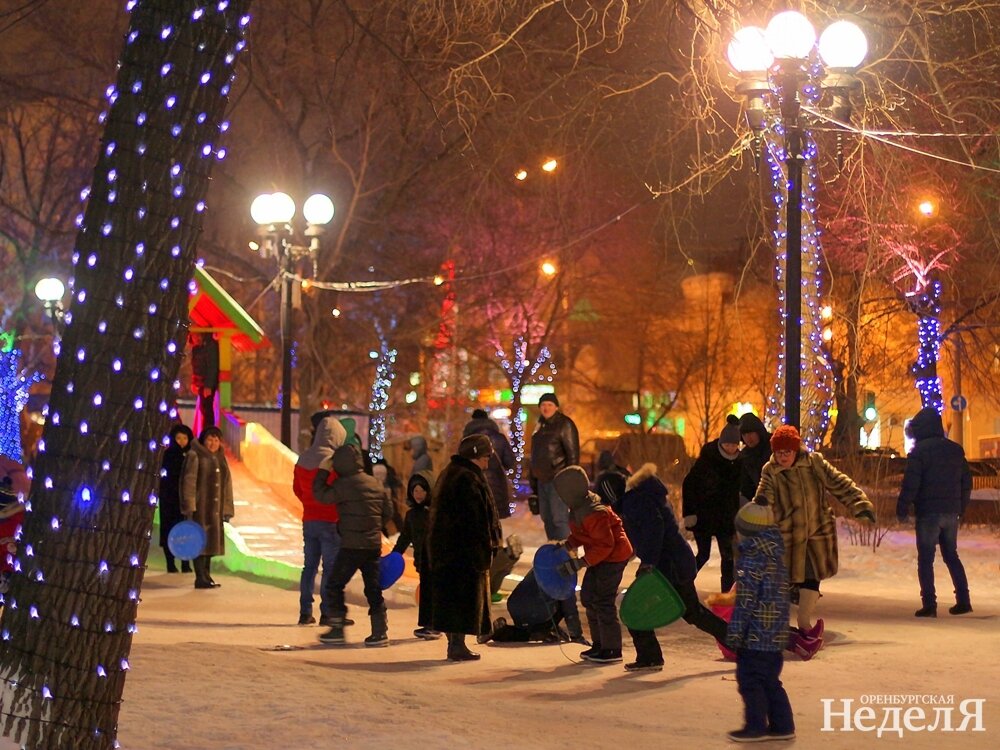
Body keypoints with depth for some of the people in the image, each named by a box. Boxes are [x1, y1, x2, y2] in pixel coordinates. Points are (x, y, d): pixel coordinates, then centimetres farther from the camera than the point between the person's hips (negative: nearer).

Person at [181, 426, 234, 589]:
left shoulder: (221, 459, 17)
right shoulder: (194, 456, -5)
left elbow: (227, 485, 20)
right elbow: (188, 482, -11)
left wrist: (227, 509, 14)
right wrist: (189, 507, -17)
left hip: (216, 509, 7)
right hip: (200, 507, -7)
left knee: (210, 541, 9)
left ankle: (206, 576, 16)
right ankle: (201, 578, -5)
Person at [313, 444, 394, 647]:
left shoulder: (344, 485, -13)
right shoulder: (376, 483, 10)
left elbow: (321, 495, -8)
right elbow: (388, 512, 15)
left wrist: (322, 472, 2)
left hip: (351, 546, -7)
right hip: (374, 545, 7)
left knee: (334, 586, 5)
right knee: (373, 588, 10)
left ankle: (337, 629, 4)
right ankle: (380, 631, 8)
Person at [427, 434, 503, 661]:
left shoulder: (449, 474, 17)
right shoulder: (469, 479, -16)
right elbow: (475, 520, -21)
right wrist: (484, 550, -19)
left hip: (444, 547, 10)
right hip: (464, 549, -10)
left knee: (450, 596, 13)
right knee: (465, 597, -5)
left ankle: (454, 643, 18)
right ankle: (457, 645, -4)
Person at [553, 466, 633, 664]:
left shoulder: (594, 514, -29)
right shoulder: (579, 509, 3)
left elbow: (605, 545, -29)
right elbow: (581, 535, 17)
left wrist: (580, 563, -28)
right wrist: (566, 546, 2)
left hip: (614, 557, -11)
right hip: (601, 557, 11)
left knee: (603, 601, -9)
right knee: (588, 596, 14)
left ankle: (612, 649, -1)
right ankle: (599, 644, 22)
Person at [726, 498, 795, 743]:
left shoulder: (751, 561, -15)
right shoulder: (777, 559, 13)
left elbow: (745, 601, -17)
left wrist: (735, 632, -13)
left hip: (755, 636, -9)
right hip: (776, 635, 9)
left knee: (749, 680, -1)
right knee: (770, 681, 15)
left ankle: (756, 726, 1)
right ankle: (782, 725, 16)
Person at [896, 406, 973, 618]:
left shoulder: (919, 451, -9)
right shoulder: (955, 450, 10)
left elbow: (910, 484, -15)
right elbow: (967, 483, 14)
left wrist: (902, 510, -7)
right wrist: (961, 509, 21)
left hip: (928, 512, -6)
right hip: (951, 512, 6)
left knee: (926, 559, -1)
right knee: (951, 555, 17)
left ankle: (929, 604, -6)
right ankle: (963, 600, 13)